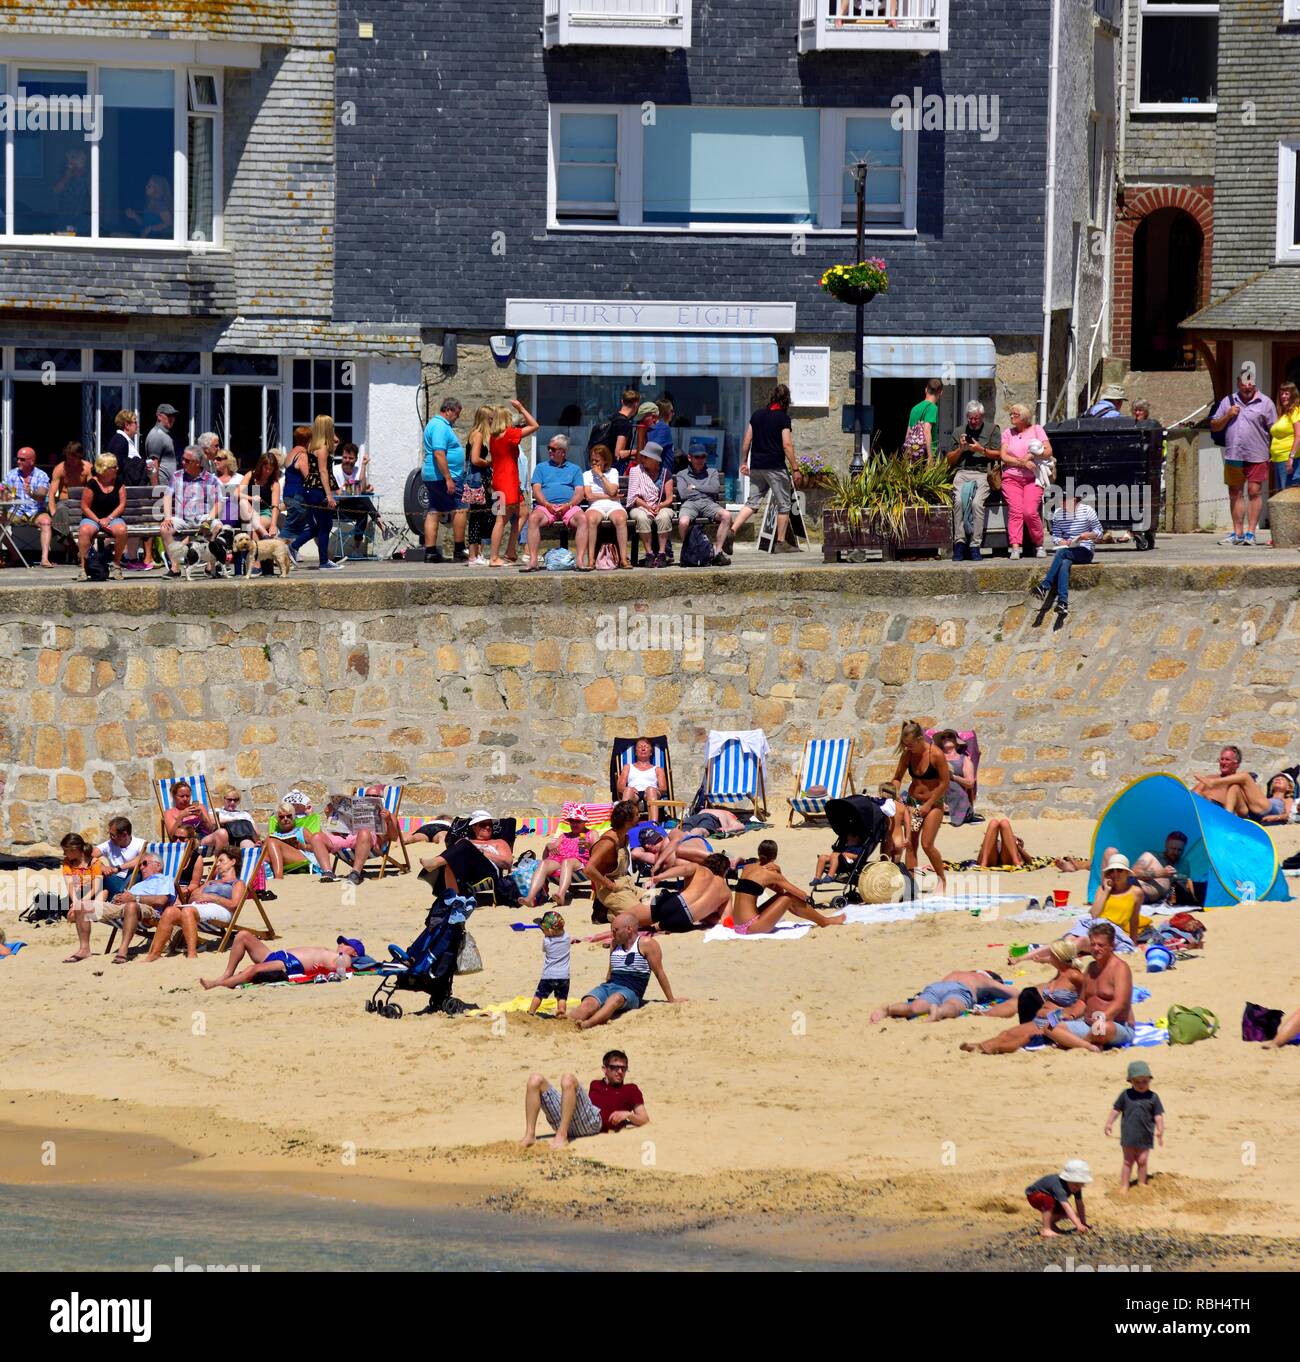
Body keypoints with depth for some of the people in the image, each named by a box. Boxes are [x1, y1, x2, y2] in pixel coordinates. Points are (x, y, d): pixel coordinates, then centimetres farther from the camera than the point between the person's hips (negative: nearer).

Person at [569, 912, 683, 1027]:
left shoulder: (646, 944, 0)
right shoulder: (615, 944, 19)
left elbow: (659, 974, 2)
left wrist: (672, 1000, 7)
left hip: (630, 992, -6)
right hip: (609, 986, 6)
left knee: (615, 999, -40)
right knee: (588, 1003, -27)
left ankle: (586, 1025, -62)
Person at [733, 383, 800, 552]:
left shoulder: (757, 415, 9)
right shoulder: (783, 418, -8)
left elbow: (746, 441, 10)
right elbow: (787, 445, -13)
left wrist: (744, 462, 18)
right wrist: (795, 468, -8)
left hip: (756, 467, 5)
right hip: (775, 467, -5)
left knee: (752, 502, 9)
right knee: (783, 504, 6)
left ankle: (732, 531, -7)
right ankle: (781, 543, 8)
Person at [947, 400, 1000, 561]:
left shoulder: (992, 430, 15)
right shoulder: (959, 432, 22)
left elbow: (998, 455, 8)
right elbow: (950, 460, 21)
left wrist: (981, 449, -5)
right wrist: (960, 449, 3)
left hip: (983, 473, -2)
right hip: (962, 472, 2)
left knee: (977, 502, -29)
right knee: (959, 500, -29)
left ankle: (975, 546, -28)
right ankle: (959, 542, -31)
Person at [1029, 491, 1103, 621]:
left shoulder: (1086, 510, -2)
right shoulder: (1058, 513, 8)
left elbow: (1099, 532, 2)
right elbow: (1055, 536, 10)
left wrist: (1088, 535, -19)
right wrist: (1063, 542, -12)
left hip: (1085, 551, -3)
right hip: (1067, 549, 3)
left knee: (1061, 553, -33)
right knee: (1064, 564, -33)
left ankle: (1045, 587, -39)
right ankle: (1063, 603, -47)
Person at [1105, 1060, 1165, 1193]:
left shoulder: (1153, 1097, -1)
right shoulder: (1126, 1095, 0)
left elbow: (1158, 1116, -1)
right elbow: (1115, 1110, 6)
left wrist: (1160, 1131, -8)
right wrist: (1109, 1123, 0)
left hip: (1145, 1137, 0)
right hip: (1128, 1136, 0)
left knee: (1142, 1161, 5)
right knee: (1128, 1161, 6)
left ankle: (1142, 1184, 19)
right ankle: (1124, 1186, 11)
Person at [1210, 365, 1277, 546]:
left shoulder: (1264, 403, 2)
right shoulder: (1228, 402, 12)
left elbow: (1274, 429, 1)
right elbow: (1214, 426, 14)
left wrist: (1272, 453, -8)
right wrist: (1227, 416, -3)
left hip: (1256, 457, -4)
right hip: (1233, 456, 4)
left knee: (1254, 492, -6)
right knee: (1235, 494, 7)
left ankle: (1250, 533, -3)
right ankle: (1237, 533, 14)